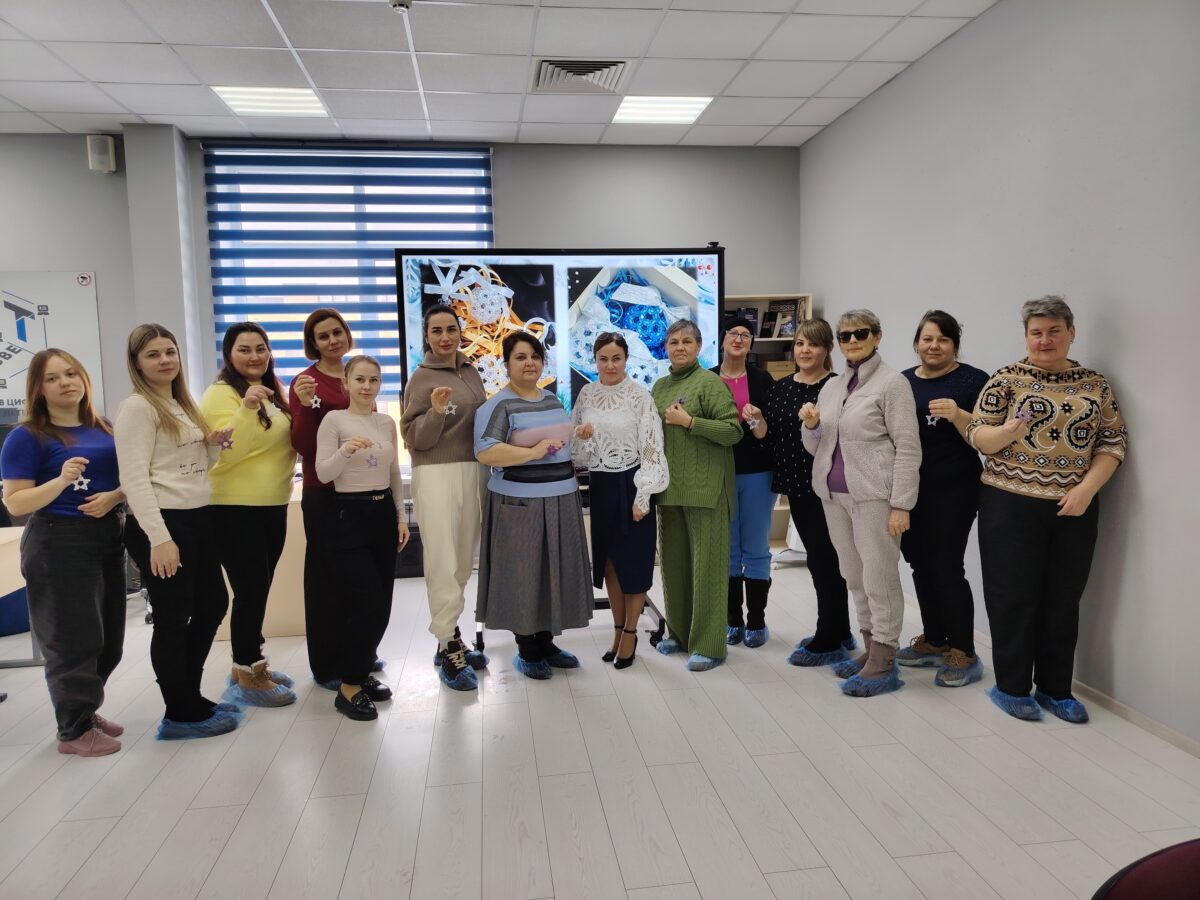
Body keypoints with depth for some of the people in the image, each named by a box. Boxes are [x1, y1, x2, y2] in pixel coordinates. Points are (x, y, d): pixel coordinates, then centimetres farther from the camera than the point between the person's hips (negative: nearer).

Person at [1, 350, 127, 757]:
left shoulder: (105, 431, 9)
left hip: (109, 540, 6)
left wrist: (114, 497, -9)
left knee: (109, 637, 12)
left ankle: (85, 710, 32)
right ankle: (74, 730, 14)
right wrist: (61, 480, -27)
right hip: (59, 545, -6)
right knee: (73, 639, -1)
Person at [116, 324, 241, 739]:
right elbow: (135, 478, -17)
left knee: (213, 603, 16)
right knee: (173, 618, 1)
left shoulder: (182, 405, 16)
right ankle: (181, 714, 15)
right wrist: (158, 537, -24)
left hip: (198, 519, 9)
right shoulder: (137, 407, -9)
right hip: (162, 524, -9)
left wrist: (213, 446, 3)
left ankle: (189, 697, 31)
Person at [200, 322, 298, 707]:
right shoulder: (221, 393, -11)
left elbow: (288, 441, 19)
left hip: (272, 505, 8)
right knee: (249, 590, -5)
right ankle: (247, 678, 7)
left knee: (259, 589, 13)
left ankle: (248, 663, 26)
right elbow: (225, 454, -22)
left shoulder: (272, 391, 12)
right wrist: (247, 409, -33)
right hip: (235, 508, -8)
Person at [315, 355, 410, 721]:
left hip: (383, 513, 6)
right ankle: (349, 687, 5)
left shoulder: (387, 422, 10)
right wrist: (346, 450, -28)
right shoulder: (334, 419, -6)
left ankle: (361, 673, 23)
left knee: (381, 604, 6)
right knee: (367, 603, -9)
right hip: (348, 515, -6)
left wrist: (400, 517, 11)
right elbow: (323, 474, -11)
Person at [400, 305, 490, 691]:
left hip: (472, 472, 7)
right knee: (443, 564, -8)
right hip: (436, 475, -6)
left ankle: (450, 640, 22)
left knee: (463, 562, 11)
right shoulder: (421, 378, -5)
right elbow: (413, 437, -9)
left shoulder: (472, 374, 12)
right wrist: (436, 412, -25)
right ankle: (449, 648, -1)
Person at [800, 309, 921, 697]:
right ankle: (870, 649, 25)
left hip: (873, 495, -7)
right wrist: (810, 425, -4)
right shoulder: (831, 386, 15)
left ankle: (884, 663, 7)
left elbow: (907, 448, -9)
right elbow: (817, 448, 18)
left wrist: (901, 505, -15)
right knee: (854, 577, 13)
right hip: (834, 494, 7)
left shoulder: (892, 382, -4)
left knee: (879, 578, -2)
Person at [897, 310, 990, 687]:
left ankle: (964, 654, 8)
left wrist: (958, 415, -25)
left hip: (952, 491, -5)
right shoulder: (903, 381, 10)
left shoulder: (973, 380, -5)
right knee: (921, 566, 12)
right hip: (910, 490, 6)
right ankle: (934, 642, 27)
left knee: (947, 568, -6)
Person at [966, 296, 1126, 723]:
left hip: (1074, 510, 3)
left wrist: (1087, 487, -9)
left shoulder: (1095, 384, 8)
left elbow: (1113, 443, 6)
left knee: (1063, 600, 10)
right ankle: (1012, 687, 16)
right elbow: (976, 435, -4)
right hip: (1011, 506, -3)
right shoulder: (1007, 379, -1)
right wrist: (1007, 431, -25)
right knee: (1015, 598, 2)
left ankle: (1055, 689, 24)